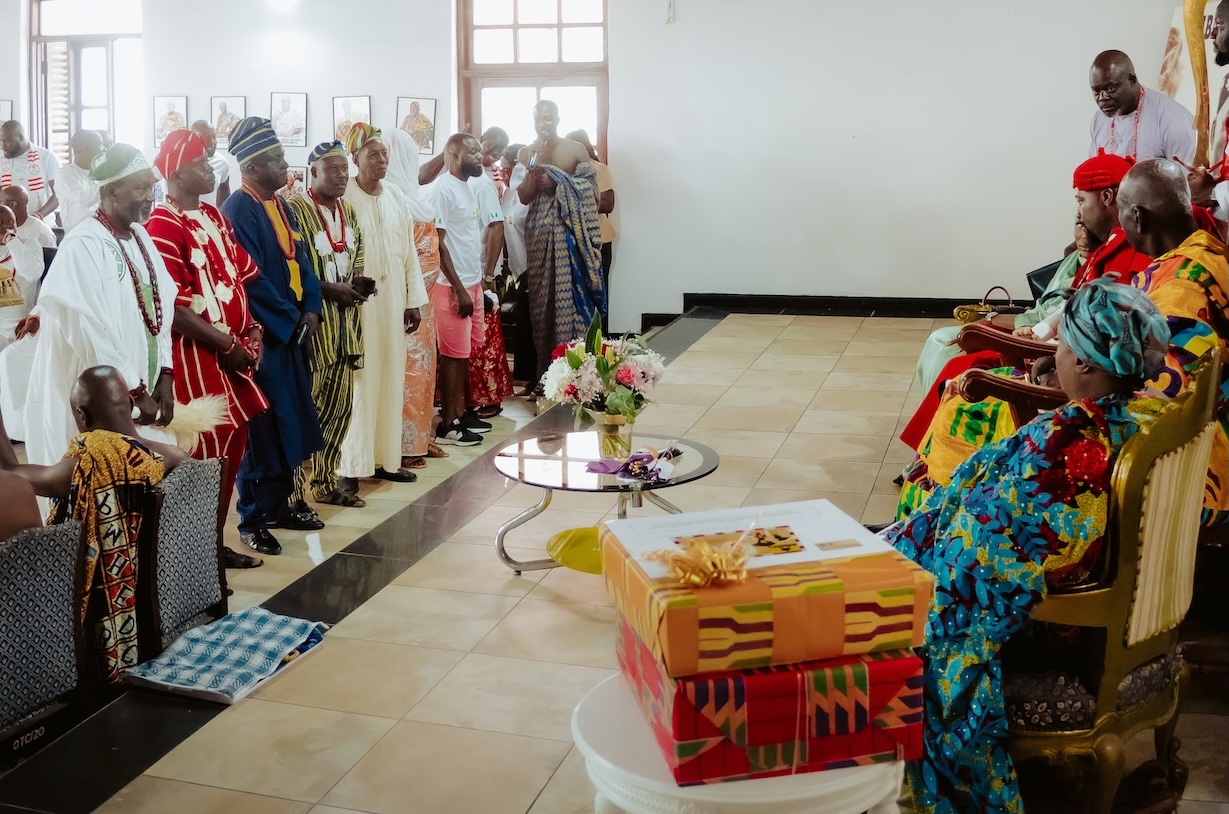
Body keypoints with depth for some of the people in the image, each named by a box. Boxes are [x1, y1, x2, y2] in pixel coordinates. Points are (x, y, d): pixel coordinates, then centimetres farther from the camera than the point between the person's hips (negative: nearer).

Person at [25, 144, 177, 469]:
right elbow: (92, 335, -21)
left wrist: (164, 377, 0)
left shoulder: (141, 237, 8)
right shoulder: (83, 247, -17)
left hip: (142, 394, 7)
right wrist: (136, 392, -16)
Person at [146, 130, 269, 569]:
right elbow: (172, 306, -20)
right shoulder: (163, 225, -14)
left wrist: (252, 329, 3)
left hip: (234, 351, 9)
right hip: (196, 355, -9)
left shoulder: (213, 216, 12)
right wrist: (227, 345, -16)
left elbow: (242, 275, 17)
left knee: (234, 446, 13)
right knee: (206, 453, -3)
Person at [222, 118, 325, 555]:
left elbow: (301, 259, 14)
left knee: (291, 420, 14)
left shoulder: (278, 205, 13)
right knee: (264, 426, -3)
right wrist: (290, 319, -14)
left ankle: (279, 503, 26)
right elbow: (251, 279, -20)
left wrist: (311, 309, 0)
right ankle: (253, 519, 7)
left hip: (293, 331, 9)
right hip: (263, 336, -9)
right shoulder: (239, 210, -15)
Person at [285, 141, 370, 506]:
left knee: (340, 406, 12)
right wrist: (331, 290, -17)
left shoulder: (348, 212, 15)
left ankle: (325, 481, 24)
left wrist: (357, 282, 3)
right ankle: (297, 489, 5)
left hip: (345, 324, 8)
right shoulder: (295, 210, -9)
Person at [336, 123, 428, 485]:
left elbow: (409, 252, 12)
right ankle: (350, 465, 2)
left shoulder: (396, 198, 9)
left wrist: (414, 300, 9)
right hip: (355, 302, -6)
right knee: (358, 380, -5)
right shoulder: (343, 199, -8)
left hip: (393, 302, 6)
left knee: (391, 378, 9)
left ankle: (385, 457, 18)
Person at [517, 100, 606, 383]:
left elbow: (591, 193, -2)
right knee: (541, 297, 5)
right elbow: (524, 197, 3)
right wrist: (534, 167, -11)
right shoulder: (526, 153, 9)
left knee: (571, 294, -5)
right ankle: (545, 367, 12)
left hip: (569, 232, -3)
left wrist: (555, 179, -10)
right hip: (539, 232, 3)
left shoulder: (576, 150, 1)